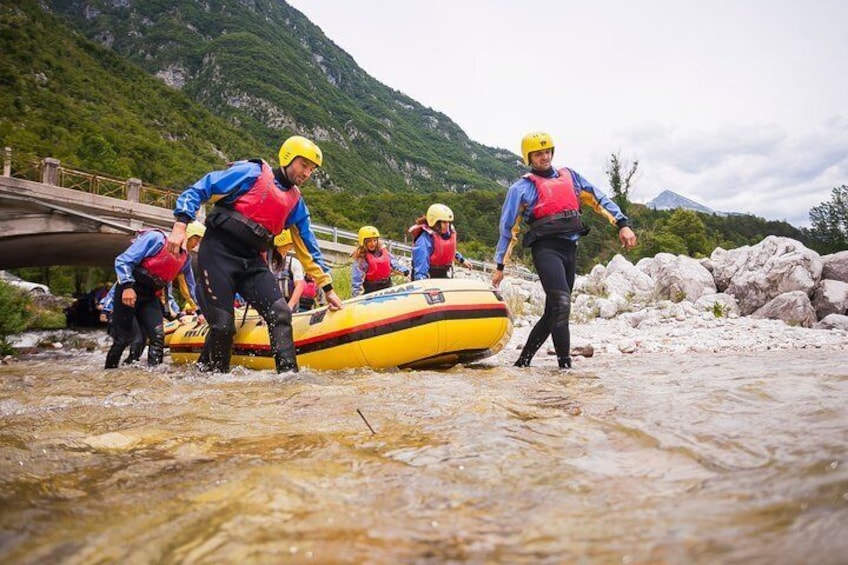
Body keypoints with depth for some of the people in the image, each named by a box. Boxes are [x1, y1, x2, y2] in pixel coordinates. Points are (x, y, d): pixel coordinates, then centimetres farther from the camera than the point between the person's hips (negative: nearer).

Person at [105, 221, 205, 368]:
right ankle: (108, 370, 19)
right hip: (128, 291, -6)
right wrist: (128, 286, -26)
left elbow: (191, 287, 17)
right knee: (122, 338, 0)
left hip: (150, 297, 6)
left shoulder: (185, 259, 7)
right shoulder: (156, 238, -15)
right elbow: (123, 260, -16)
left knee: (158, 335, -10)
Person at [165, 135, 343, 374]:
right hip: (219, 253, -6)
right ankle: (208, 374, 16)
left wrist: (328, 288, 13)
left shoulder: (296, 203, 13)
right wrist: (180, 224, -18)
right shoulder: (252, 172, -4)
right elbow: (197, 190, -5)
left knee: (280, 313, -9)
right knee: (223, 325, -7)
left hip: (252, 262, 6)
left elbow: (309, 248, 16)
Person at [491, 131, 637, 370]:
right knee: (561, 304, -20)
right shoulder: (522, 187, 6)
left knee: (554, 311, 7)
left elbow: (598, 199, 17)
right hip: (546, 248, -5)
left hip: (570, 248, 6)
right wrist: (500, 265, 3)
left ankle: (524, 359, 19)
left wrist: (622, 224, 5)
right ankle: (565, 363, -14)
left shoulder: (569, 176, 19)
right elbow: (508, 228, 5)